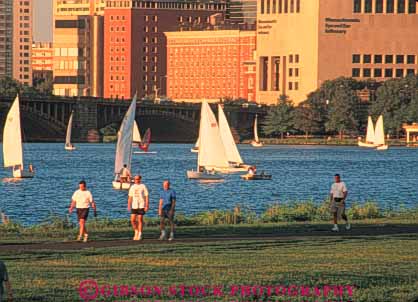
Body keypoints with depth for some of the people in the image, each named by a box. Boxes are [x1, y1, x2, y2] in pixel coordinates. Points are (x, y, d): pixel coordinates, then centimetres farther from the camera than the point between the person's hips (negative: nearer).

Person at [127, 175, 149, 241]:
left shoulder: (143, 187, -2)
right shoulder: (132, 187, 11)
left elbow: (146, 197, -4)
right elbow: (130, 197, 14)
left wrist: (147, 206, -11)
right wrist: (129, 206, 7)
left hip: (141, 206, -4)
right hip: (134, 206, 4)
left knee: (140, 220, -3)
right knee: (133, 220, -1)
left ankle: (140, 235, 4)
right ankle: (136, 232, 20)